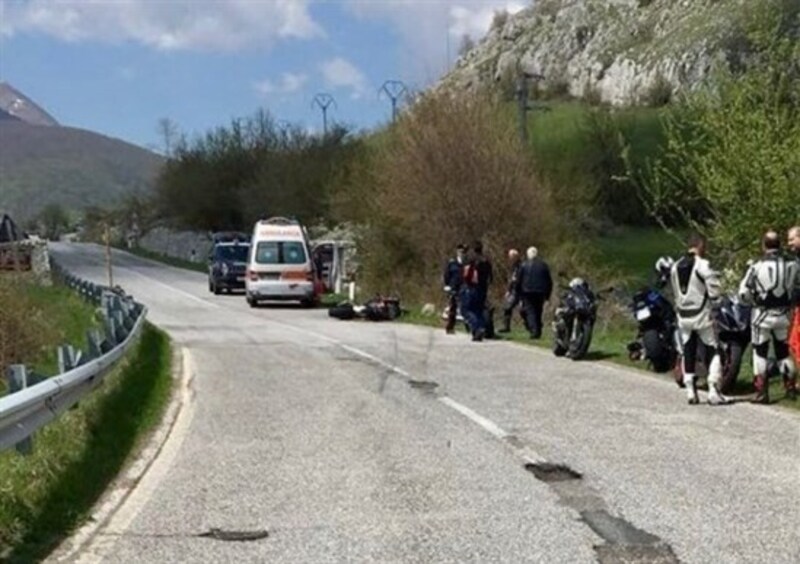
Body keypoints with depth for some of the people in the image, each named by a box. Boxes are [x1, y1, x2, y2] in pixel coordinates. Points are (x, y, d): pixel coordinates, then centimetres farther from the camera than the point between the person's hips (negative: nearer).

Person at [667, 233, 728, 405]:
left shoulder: (675, 267, 8)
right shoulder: (702, 265, -14)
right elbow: (715, 291, -15)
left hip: (683, 315, 6)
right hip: (702, 315, -6)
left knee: (688, 353, 11)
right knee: (713, 351, 1)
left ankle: (691, 392, 11)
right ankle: (713, 391, -6)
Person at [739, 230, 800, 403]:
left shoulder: (757, 266, -16)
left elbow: (744, 292, -12)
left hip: (763, 315, -3)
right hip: (784, 315, 3)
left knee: (760, 352, 7)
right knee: (784, 351, 19)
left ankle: (762, 392, 4)